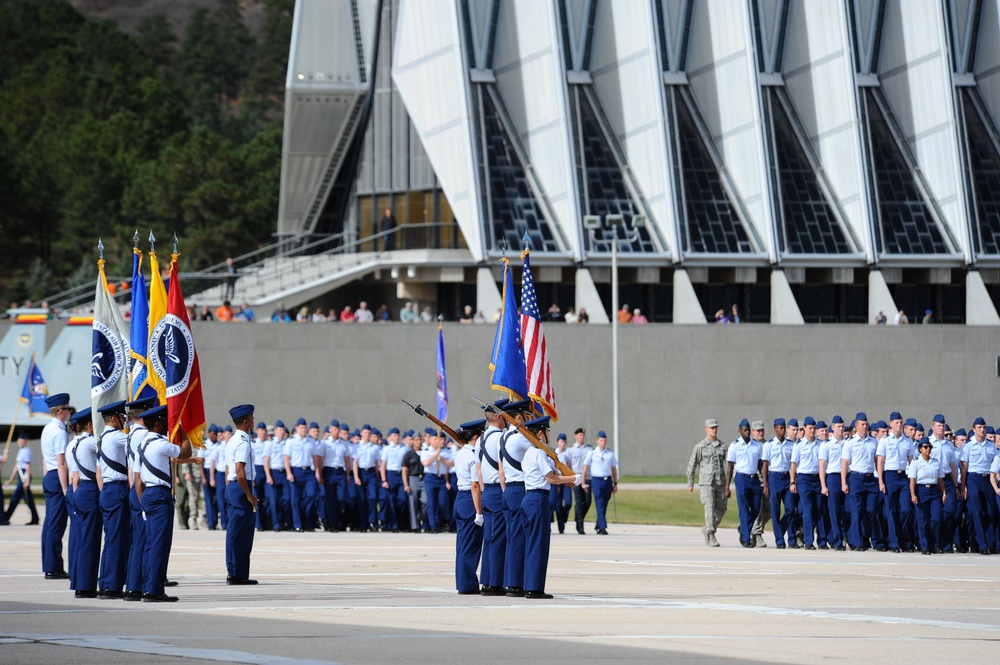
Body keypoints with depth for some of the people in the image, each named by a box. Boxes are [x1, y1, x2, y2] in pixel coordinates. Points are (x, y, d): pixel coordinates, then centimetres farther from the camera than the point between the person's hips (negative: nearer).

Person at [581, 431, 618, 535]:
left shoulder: (610, 454, 10)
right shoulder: (592, 453, 2)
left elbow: (614, 469, 16)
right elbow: (585, 468, 4)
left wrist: (615, 483, 14)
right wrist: (583, 482, -1)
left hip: (608, 480, 3)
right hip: (596, 480, -3)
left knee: (604, 506, 9)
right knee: (600, 505, -10)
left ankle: (599, 526, 23)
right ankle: (602, 528, -14)